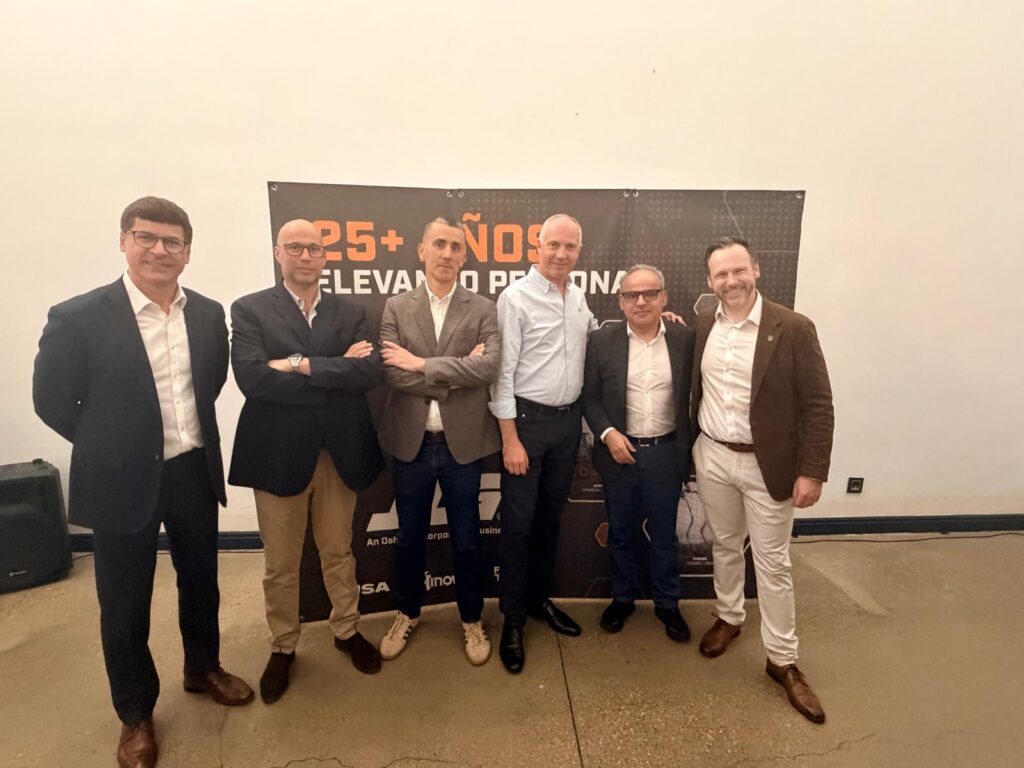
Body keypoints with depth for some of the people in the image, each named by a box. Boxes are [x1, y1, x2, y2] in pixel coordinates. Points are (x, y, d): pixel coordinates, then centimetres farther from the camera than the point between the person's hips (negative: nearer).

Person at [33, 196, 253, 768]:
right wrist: (112, 446, 1)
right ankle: (136, 714, 37)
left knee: (200, 579, 20)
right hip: (124, 481, -3)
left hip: (194, 471, 4)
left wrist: (189, 433, 7)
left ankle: (204, 668, 46)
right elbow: (52, 400, -5)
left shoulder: (209, 313, -2)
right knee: (125, 604, 13)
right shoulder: (78, 317, -14)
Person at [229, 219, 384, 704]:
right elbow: (252, 378, -19)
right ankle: (282, 647, 37)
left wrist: (301, 364, -19)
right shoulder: (250, 310, -3)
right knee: (280, 564, 15)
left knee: (338, 552, 19)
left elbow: (369, 372, -12)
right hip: (279, 454, -2)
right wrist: (337, 373, -17)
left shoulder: (350, 312, 4)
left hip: (339, 453, 2)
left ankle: (347, 630, 41)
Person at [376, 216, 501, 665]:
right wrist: (455, 375, -15)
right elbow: (391, 373, -11)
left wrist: (424, 365, -17)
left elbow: (490, 367, -16)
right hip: (410, 442, 1)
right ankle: (407, 614, 41)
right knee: (409, 536, 17)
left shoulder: (483, 310, -1)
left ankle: (472, 620, 35)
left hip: (462, 443, -1)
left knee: (466, 538, 13)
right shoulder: (397, 308, 2)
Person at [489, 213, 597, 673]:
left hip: (568, 419, 6)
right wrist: (510, 439, -15)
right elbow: (503, 372, -13)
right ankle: (512, 619, 20)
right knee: (518, 523, 3)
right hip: (527, 420, -6)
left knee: (550, 516, 17)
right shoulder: (515, 297, -10)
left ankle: (540, 598, 35)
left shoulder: (578, 297, 9)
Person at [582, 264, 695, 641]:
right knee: (620, 532, 16)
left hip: (666, 452, 0)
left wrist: (691, 449, -1)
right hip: (620, 450, 0)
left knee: (664, 533, 16)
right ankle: (623, 597, 38)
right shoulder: (602, 340, -5)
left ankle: (667, 603, 36)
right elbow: (589, 397, -1)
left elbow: (693, 394, 2)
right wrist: (608, 433, -15)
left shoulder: (686, 339, -3)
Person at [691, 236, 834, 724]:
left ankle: (782, 660, 25)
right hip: (712, 456, 3)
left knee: (773, 562, 8)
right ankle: (729, 617, 42)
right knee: (724, 545, 20)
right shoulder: (700, 328, 0)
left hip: (768, 463, -3)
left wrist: (812, 471, -13)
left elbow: (818, 404, -11)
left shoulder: (793, 328, -12)